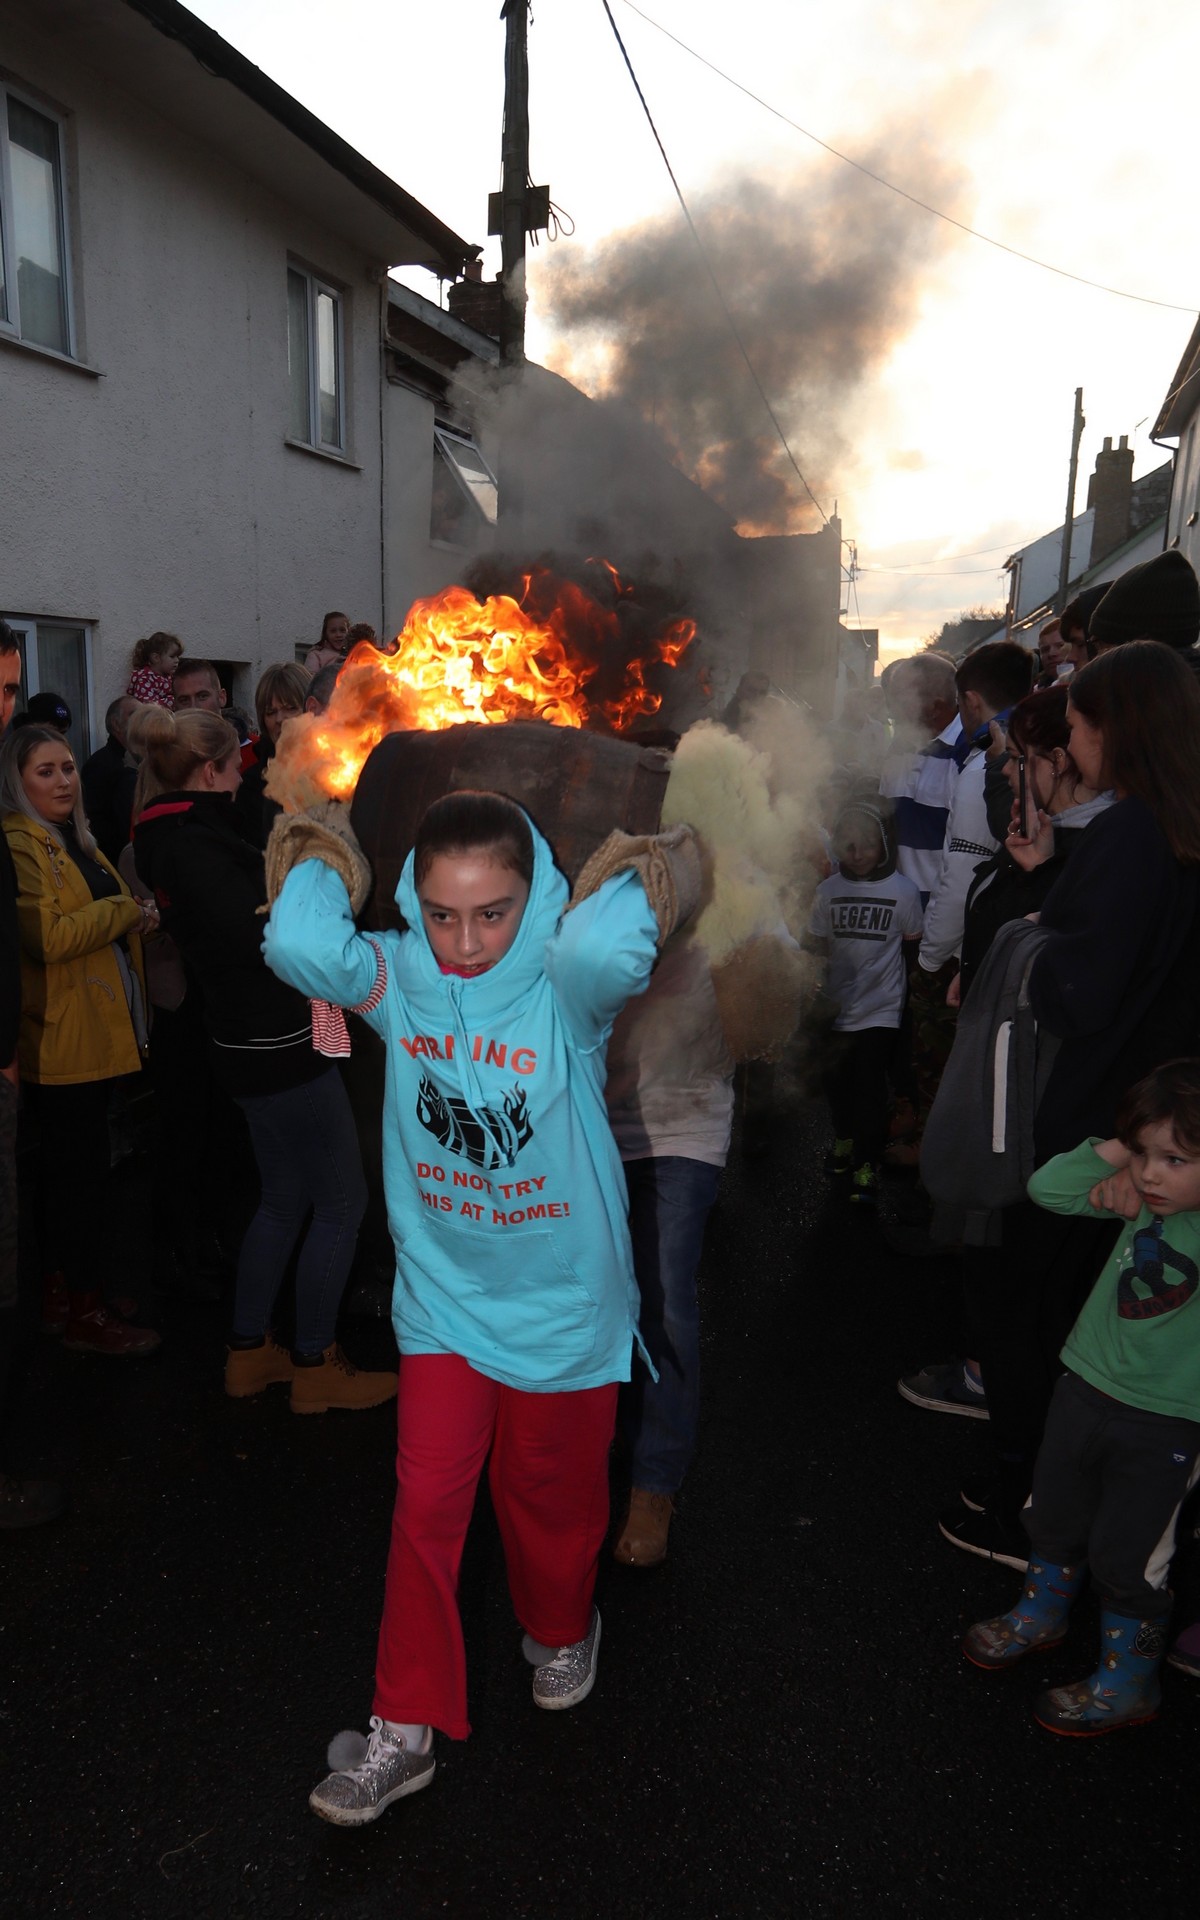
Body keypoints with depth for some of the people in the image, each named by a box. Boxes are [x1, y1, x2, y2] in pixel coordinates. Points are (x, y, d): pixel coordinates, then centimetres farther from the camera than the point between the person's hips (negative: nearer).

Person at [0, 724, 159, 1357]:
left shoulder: (73, 842, 18)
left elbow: (100, 919, 28)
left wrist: (135, 916, 7)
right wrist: (125, 911, -14)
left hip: (96, 1032, 9)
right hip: (59, 1039, -9)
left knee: (69, 1169, 16)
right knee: (81, 1172, -3)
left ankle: (60, 1293, 29)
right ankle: (84, 1313, 10)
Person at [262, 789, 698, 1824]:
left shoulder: (566, 988, -20)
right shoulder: (399, 979, -11)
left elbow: (611, 950, -46)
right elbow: (298, 945, -31)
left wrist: (627, 876, -26)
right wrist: (324, 865, -14)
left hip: (562, 1298, -1)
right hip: (443, 1291, 2)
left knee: (551, 1491, 20)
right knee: (426, 1503, 7)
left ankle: (561, 1631, 51)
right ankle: (405, 1726, 28)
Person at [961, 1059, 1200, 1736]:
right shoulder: (1142, 1197, -9)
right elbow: (1047, 1187, -4)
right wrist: (1116, 1152, -18)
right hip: (1086, 1387, 6)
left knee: (1127, 1557, 10)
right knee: (1054, 1516, 25)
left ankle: (1128, 1684, 35)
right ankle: (1042, 1615, 51)